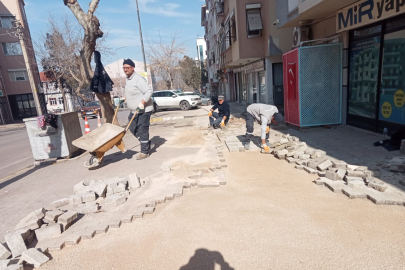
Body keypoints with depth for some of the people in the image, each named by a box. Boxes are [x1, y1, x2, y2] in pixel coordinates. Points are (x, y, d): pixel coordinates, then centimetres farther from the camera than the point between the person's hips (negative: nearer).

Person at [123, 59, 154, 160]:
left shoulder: (138, 79, -16)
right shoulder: (128, 79, 13)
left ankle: (144, 152, 7)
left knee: (142, 131, -5)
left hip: (144, 110, -10)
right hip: (134, 110, 10)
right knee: (133, 130, 12)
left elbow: (149, 91, -23)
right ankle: (148, 144, 26)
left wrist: (142, 103, -28)